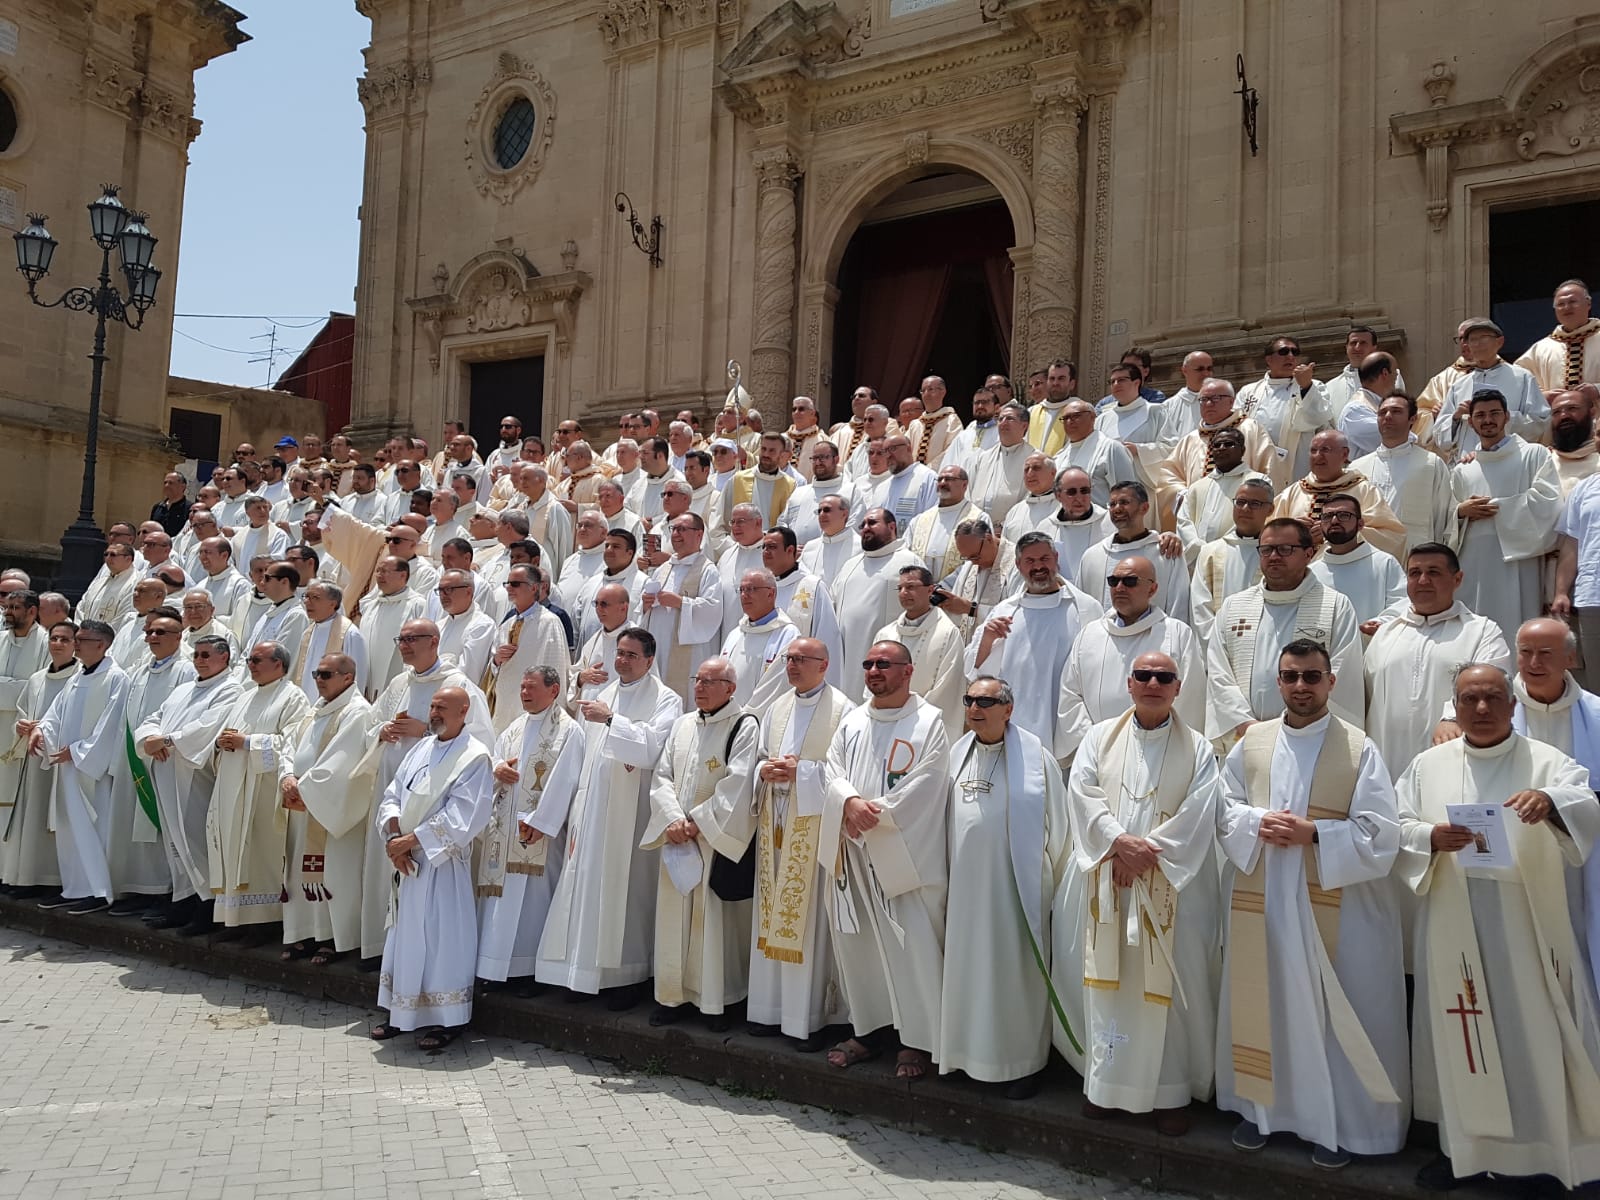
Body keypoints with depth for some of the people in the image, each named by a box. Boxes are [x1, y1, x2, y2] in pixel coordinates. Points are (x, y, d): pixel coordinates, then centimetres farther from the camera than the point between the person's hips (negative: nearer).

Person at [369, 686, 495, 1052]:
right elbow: (392, 796, 9)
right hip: (409, 860, 7)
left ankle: (448, 1019, 8)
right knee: (406, 933, 13)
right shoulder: (421, 749, 11)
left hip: (443, 863, -7)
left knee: (440, 937, -2)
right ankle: (402, 1012, 24)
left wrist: (410, 840, -17)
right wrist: (394, 837, -9)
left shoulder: (475, 757, -11)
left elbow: (461, 817, -18)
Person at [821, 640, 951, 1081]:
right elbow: (832, 769, 6)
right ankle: (870, 1027, 24)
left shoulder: (929, 722, -3)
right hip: (854, 854, 6)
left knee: (912, 944, -6)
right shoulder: (851, 722, 14)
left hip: (906, 854, -6)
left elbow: (924, 785, -12)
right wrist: (850, 802, -15)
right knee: (856, 939, 10)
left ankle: (917, 1039, 5)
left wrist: (874, 814, -14)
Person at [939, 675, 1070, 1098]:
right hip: (967, 884, 4)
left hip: (1018, 883, -4)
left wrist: (1050, 879, 3)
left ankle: (1023, 1062, 16)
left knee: (1018, 969, 4)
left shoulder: (1034, 757, -8)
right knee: (970, 967, 10)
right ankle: (976, 1052, 24)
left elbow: (1056, 822, -2)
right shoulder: (958, 754, 5)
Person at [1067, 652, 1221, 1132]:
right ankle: (1105, 1081, 18)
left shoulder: (1197, 748, 2)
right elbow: (1082, 793, -4)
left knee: (1167, 984, 2)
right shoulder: (1100, 737, 7)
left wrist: (1145, 853, -15)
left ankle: (1169, 1091, 14)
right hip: (1106, 884, 1)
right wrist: (1120, 843, -16)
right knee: (1108, 982, 6)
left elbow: (1196, 815, -7)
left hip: (1170, 888, -1)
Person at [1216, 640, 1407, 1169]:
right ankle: (1262, 1107, 27)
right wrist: (1258, 823, -11)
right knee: (1263, 1003, 12)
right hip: (1259, 902, 3)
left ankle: (1337, 1122, 18)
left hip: (1334, 907, -3)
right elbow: (1225, 812, 9)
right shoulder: (1251, 743, 6)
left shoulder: (1360, 749, -6)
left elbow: (1380, 834, -9)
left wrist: (1314, 834, -19)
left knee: (1331, 1013, 4)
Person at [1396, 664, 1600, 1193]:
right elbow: (1396, 828, 4)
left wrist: (1550, 801, -40)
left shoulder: (1547, 762, 0)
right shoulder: (1428, 765, 7)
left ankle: (1553, 1146, 19)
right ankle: (1461, 1145, 21)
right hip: (1454, 929, 2)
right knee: (1460, 1033, 9)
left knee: (1535, 1034, 4)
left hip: (1527, 927, -2)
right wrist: (1431, 838, -18)